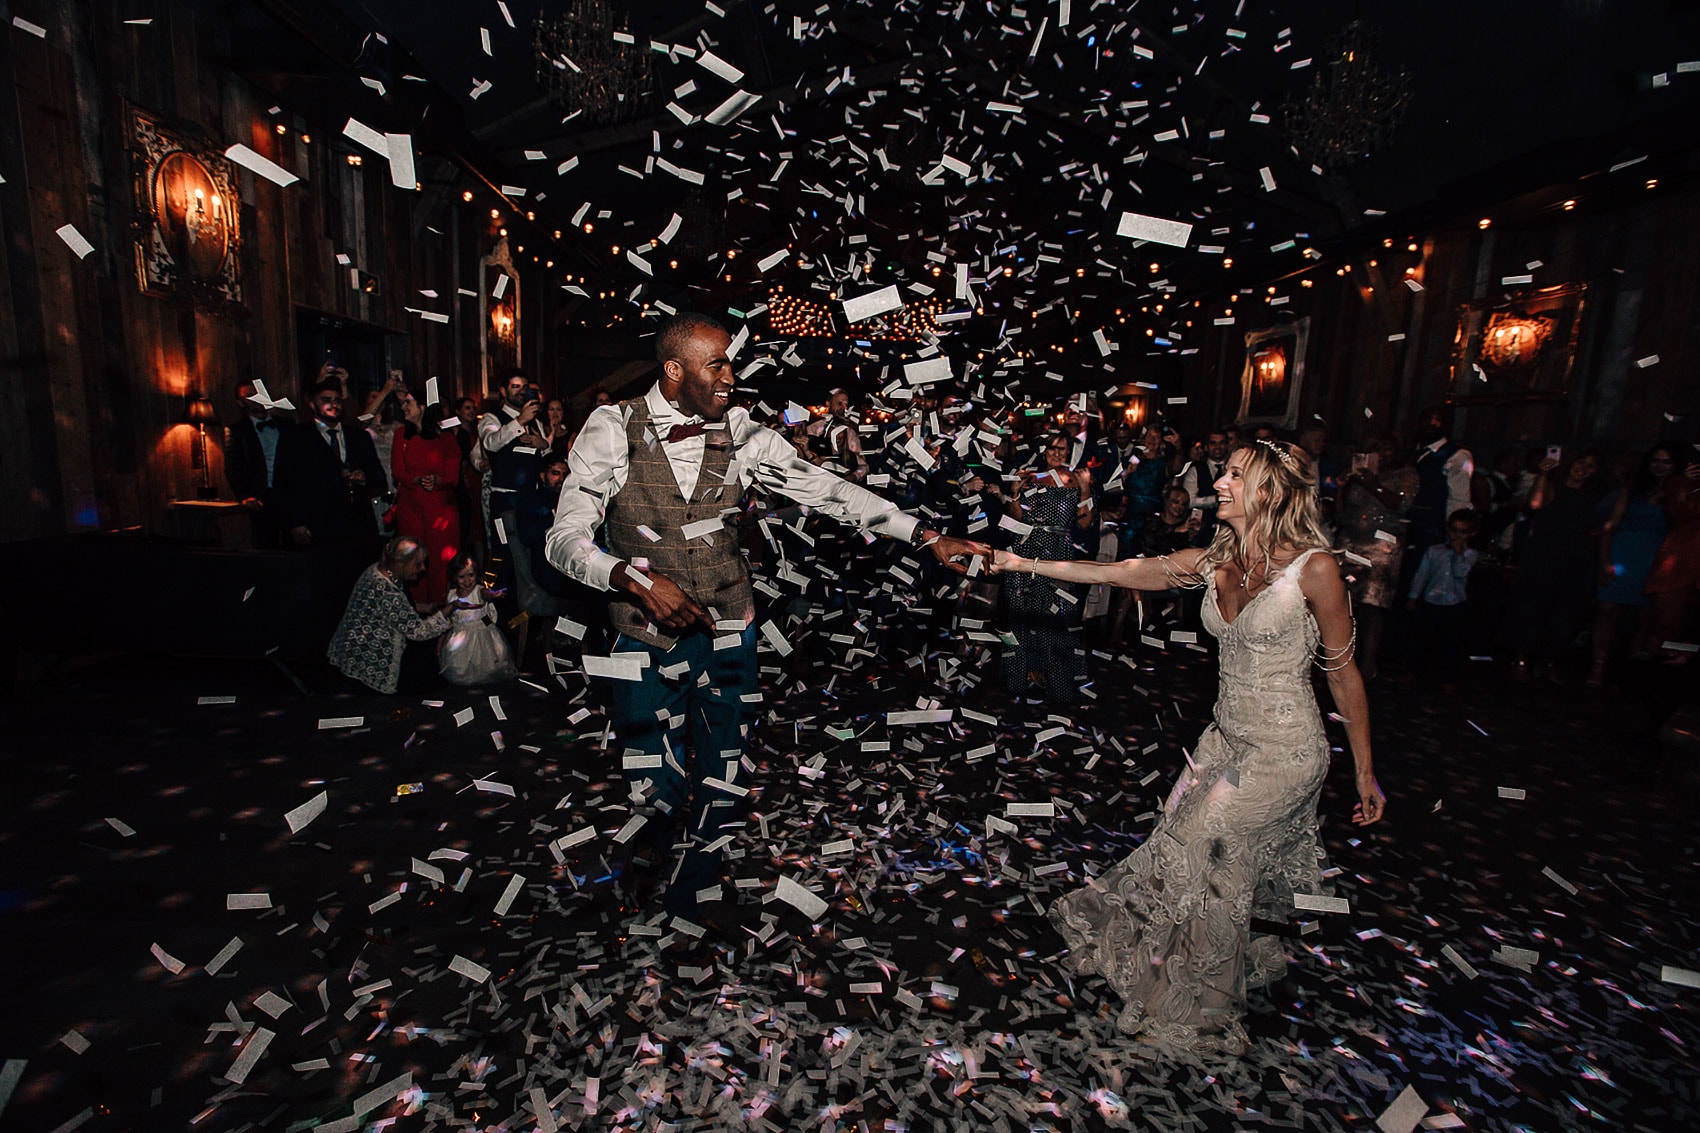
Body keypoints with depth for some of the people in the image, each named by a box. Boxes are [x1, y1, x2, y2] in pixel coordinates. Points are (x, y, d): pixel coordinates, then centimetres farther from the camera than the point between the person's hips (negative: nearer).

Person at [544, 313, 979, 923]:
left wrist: (928, 535, -10)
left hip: (727, 629, 2)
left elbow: (823, 489, -5)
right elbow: (565, 538, -10)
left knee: (721, 779, 10)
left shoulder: (739, 432, -3)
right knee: (657, 789, 5)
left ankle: (691, 889, 40)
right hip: (648, 635, -2)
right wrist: (637, 579, -27)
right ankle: (658, 830, 45)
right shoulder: (612, 429, -9)